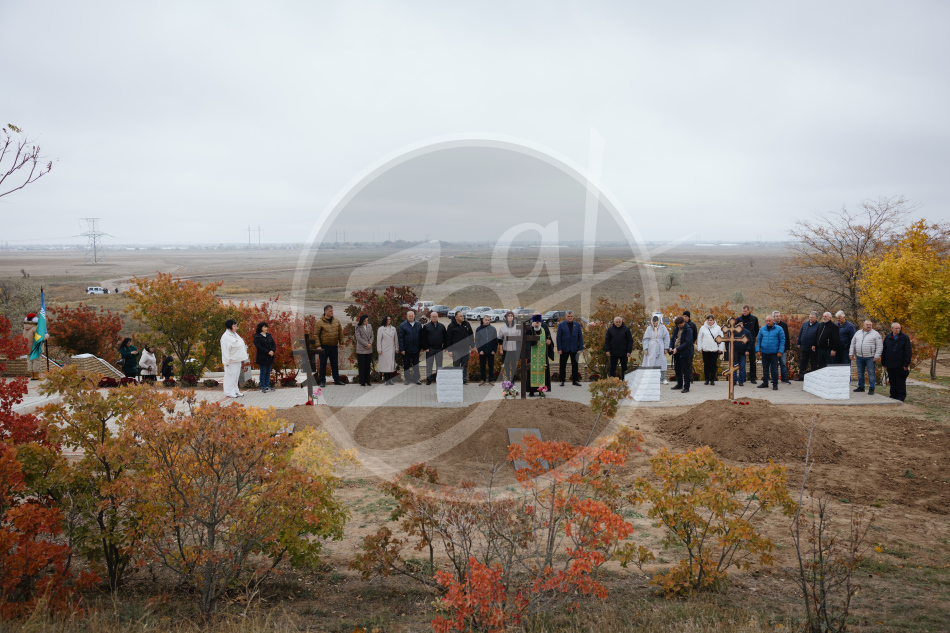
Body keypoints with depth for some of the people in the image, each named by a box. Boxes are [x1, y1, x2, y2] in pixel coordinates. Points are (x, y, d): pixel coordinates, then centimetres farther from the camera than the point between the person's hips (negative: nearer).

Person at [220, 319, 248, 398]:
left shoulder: (235, 334, 15)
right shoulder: (226, 336, -14)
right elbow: (225, 350, -18)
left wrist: (242, 359, 19)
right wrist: (227, 361, -20)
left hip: (237, 360, 9)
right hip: (231, 361, -9)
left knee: (236, 376, 14)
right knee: (230, 376, -4)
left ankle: (235, 391, 22)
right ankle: (229, 392, 2)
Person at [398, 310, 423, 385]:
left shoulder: (419, 324, 7)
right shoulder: (403, 325, -2)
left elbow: (421, 336, 10)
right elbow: (401, 338, -4)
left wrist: (421, 347, 5)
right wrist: (402, 349, -9)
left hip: (416, 349, 2)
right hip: (406, 349, -2)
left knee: (416, 365, 8)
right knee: (406, 365, 6)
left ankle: (416, 379, 16)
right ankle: (407, 379, 15)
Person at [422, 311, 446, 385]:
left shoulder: (442, 326, 9)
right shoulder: (426, 326, 2)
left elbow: (445, 338, 10)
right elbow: (423, 338, -1)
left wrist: (444, 347, 1)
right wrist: (425, 348, -9)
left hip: (439, 349, 2)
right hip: (430, 349, -2)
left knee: (439, 365, 7)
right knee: (429, 365, 2)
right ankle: (428, 379, 9)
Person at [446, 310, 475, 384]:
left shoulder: (466, 324, 6)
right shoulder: (451, 326, -4)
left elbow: (471, 336, 15)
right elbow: (448, 339, -4)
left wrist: (472, 346, 13)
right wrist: (449, 350, -8)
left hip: (466, 349, 3)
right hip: (456, 349, -3)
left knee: (465, 365, 8)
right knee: (456, 365, 1)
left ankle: (464, 380, 15)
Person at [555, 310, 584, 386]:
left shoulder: (577, 325, 5)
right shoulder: (561, 325, 0)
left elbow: (580, 337, 6)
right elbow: (558, 337, -1)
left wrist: (580, 348, -2)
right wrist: (559, 349, -8)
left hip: (574, 349, 1)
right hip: (564, 348, -1)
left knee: (575, 365, 5)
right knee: (563, 365, 5)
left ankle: (575, 380, 13)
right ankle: (562, 381, 13)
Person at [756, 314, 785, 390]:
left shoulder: (779, 329, -3)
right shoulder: (762, 329, 8)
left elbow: (782, 341, -3)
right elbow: (758, 340, 12)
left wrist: (780, 351, -9)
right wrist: (758, 350, 4)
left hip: (774, 353, -3)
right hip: (764, 353, 4)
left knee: (774, 369, 0)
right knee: (765, 368, 11)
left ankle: (775, 384, 9)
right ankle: (765, 382, 21)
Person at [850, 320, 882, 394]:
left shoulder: (875, 334, -3)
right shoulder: (858, 333, 10)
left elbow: (880, 346, -6)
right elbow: (853, 344, 16)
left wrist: (876, 356, -12)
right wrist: (851, 354, 10)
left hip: (870, 358, -5)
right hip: (859, 357, 5)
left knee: (871, 373, -3)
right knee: (860, 373, 11)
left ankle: (871, 388, 2)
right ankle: (861, 387, 21)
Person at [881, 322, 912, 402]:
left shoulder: (904, 338, -2)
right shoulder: (888, 338, 9)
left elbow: (908, 352, -5)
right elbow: (884, 351, 14)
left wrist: (906, 364, -10)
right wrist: (883, 362, 10)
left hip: (900, 365, -4)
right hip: (890, 365, 4)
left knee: (900, 382, 0)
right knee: (892, 381, 10)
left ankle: (901, 397, 7)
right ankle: (893, 395, 18)